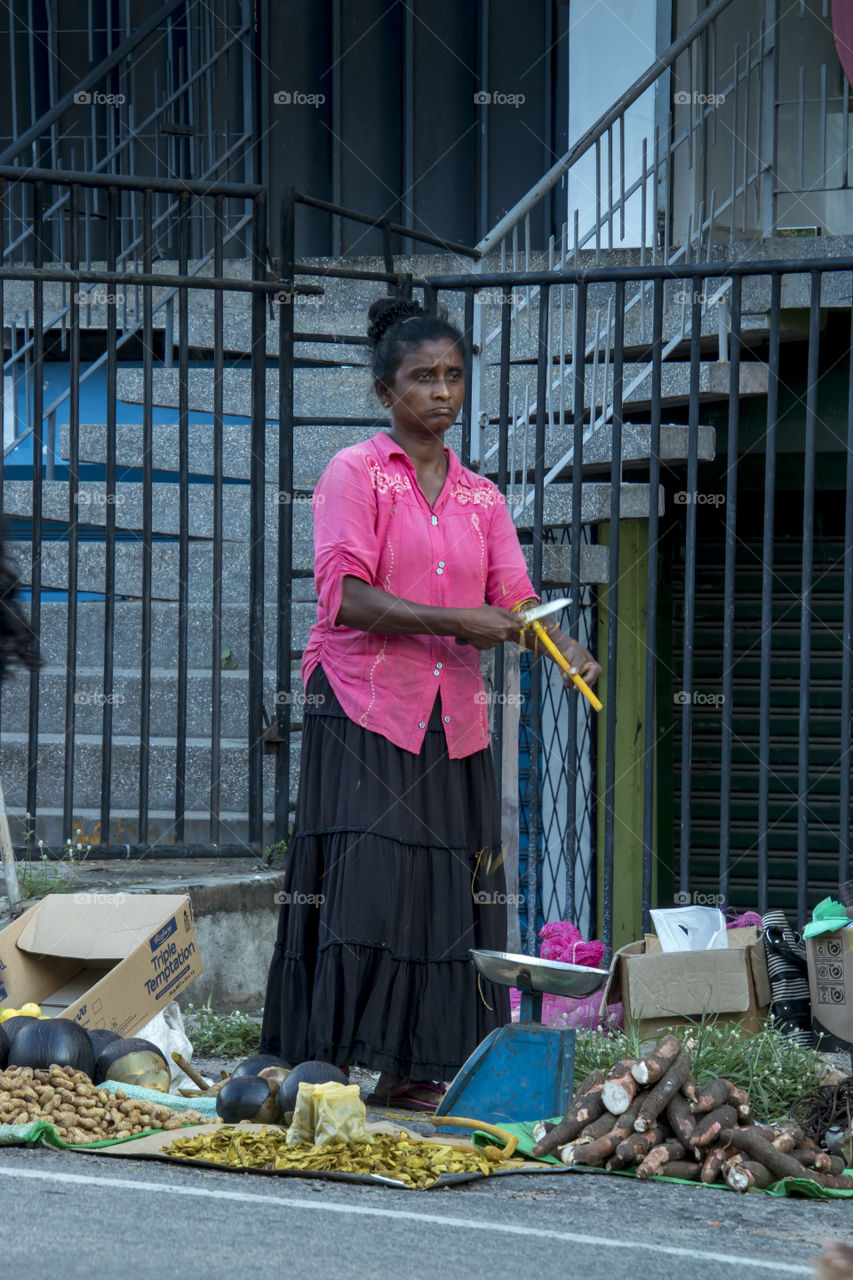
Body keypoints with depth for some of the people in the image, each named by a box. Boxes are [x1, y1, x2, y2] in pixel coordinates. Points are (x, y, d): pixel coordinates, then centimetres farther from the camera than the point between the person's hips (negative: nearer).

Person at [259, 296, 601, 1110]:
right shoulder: (355, 475, -1)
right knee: (360, 884, -12)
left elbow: (515, 600, 7)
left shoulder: (480, 498, 16)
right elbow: (345, 596, -12)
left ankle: (411, 1071, 6)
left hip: (450, 722, 6)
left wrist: (564, 649, -14)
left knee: (445, 890, 2)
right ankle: (322, 1063, -10)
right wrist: (457, 622, -17)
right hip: (364, 712, -5)